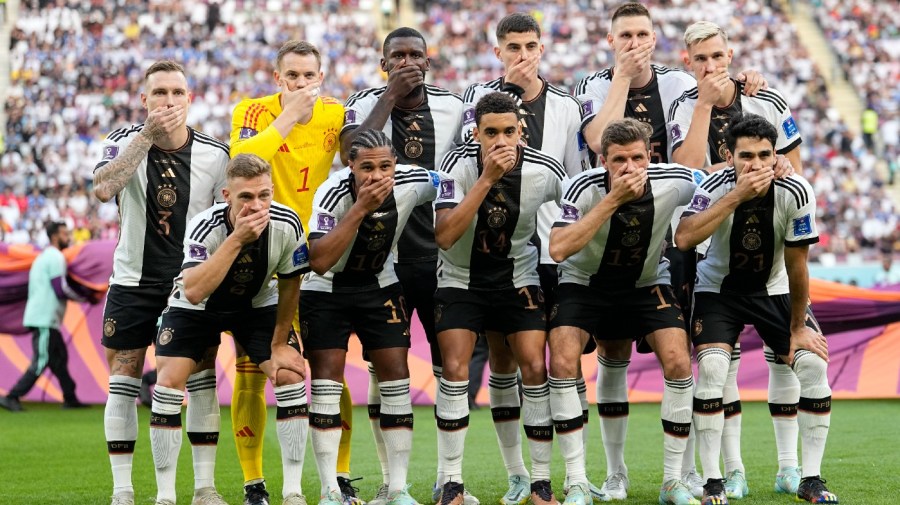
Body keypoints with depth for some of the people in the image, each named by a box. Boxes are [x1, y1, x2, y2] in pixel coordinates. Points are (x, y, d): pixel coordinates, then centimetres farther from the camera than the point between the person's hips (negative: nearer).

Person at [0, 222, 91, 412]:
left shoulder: (45, 256, 21)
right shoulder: (56, 257, -11)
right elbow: (61, 289, -17)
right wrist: (84, 297, -3)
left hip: (43, 317, 11)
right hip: (45, 319, -11)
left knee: (59, 359, 13)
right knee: (41, 362, -10)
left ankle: (70, 399, 17)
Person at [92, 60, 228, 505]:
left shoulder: (215, 155, -6)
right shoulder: (125, 141, -10)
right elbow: (103, 188, -30)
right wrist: (147, 135, -34)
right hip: (133, 281, -1)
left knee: (201, 380, -3)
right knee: (123, 385, -1)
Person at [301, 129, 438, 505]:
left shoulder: (413, 183, -19)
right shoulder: (332, 194, -30)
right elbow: (319, 262, -40)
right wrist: (360, 209, -43)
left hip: (379, 285, 3)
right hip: (326, 289, -3)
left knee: (396, 374, -3)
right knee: (327, 376, -10)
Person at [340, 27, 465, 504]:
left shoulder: (452, 107, 4)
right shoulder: (366, 103, -2)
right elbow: (352, 152, -22)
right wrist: (391, 95, -18)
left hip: (441, 254, 2)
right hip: (383, 255, -2)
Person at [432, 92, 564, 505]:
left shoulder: (545, 171, -16)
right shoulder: (458, 164, -21)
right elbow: (445, 236, -32)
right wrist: (487, 179, -37)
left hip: (517, 277, 1)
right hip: (461, 278, -1)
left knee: (535, 369, -9)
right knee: (455, 369, -14)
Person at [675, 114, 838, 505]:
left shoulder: (795, 194, -22)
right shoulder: (716, 188, -26)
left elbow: (797, 266, -13)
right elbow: (683, 239, -44)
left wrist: (799, 327, -7)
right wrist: (737, 196, -46)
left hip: (774, 289, 2)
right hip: (719, 289, -2)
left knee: (814, 363, -14)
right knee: (711, 368, -23)